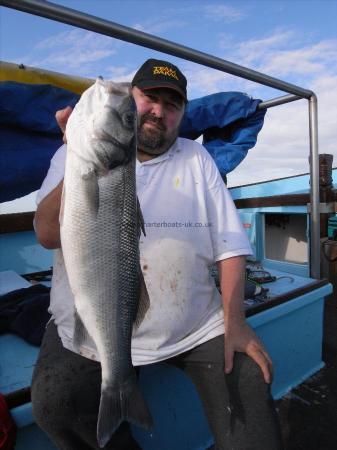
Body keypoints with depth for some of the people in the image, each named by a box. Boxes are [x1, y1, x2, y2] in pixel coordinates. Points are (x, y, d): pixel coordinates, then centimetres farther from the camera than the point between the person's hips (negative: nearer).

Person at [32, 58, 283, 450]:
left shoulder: (196, 158, 8)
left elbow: (230, 244, 3)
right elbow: (48, 235, -11)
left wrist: (235, 323, -6)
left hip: (197, 326, 2)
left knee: (250, 380, -13)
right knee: (55, 401, -22)